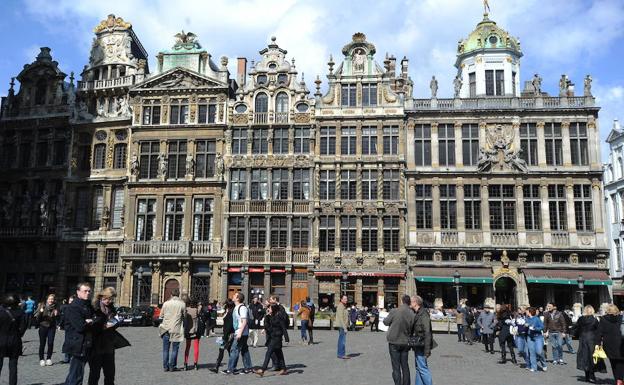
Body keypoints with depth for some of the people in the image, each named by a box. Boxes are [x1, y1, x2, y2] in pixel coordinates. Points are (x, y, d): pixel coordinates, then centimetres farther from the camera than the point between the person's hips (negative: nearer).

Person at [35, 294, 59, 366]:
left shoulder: (55, 308, 0)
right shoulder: (42, 305, -2)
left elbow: (57, 319, 7)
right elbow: (36, 317, -2)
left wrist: (56, 315, -13)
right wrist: (40, 312, -19)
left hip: (51, 327, 1)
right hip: (43, 326, -1)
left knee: (50, 343, -2)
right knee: (42, 343, 1)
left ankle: (48, 358, 12)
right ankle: (41, 359, 13)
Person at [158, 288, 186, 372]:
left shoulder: (166, 303, -1)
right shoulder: (182, 304, -6)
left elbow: (161, 315, 7)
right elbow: (184, 316, -1)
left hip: (166, 328, 2)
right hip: (176, 329, -2)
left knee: (165, 349, 11)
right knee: (174, 349, 7)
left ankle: (165, 366, 14)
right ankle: (172, 366, 9)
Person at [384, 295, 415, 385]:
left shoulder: (394, 311, -16)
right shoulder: (413, 315, -9)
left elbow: (386, 322, -2)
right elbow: (412, 329, -2)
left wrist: (384, 318, 19)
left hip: (394, 342, -3)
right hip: (405, 343, 3)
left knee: (396, 367, 3)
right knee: (405, 366, 16)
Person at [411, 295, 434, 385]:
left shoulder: (423, 315, -19)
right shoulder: (417, 314, 11)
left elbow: (427, 333, -23)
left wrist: (427, 350, -24)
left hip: (421, 346, -10)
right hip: (418, 345, 10)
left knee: (422, 368, -5)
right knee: (418, 368, 16)